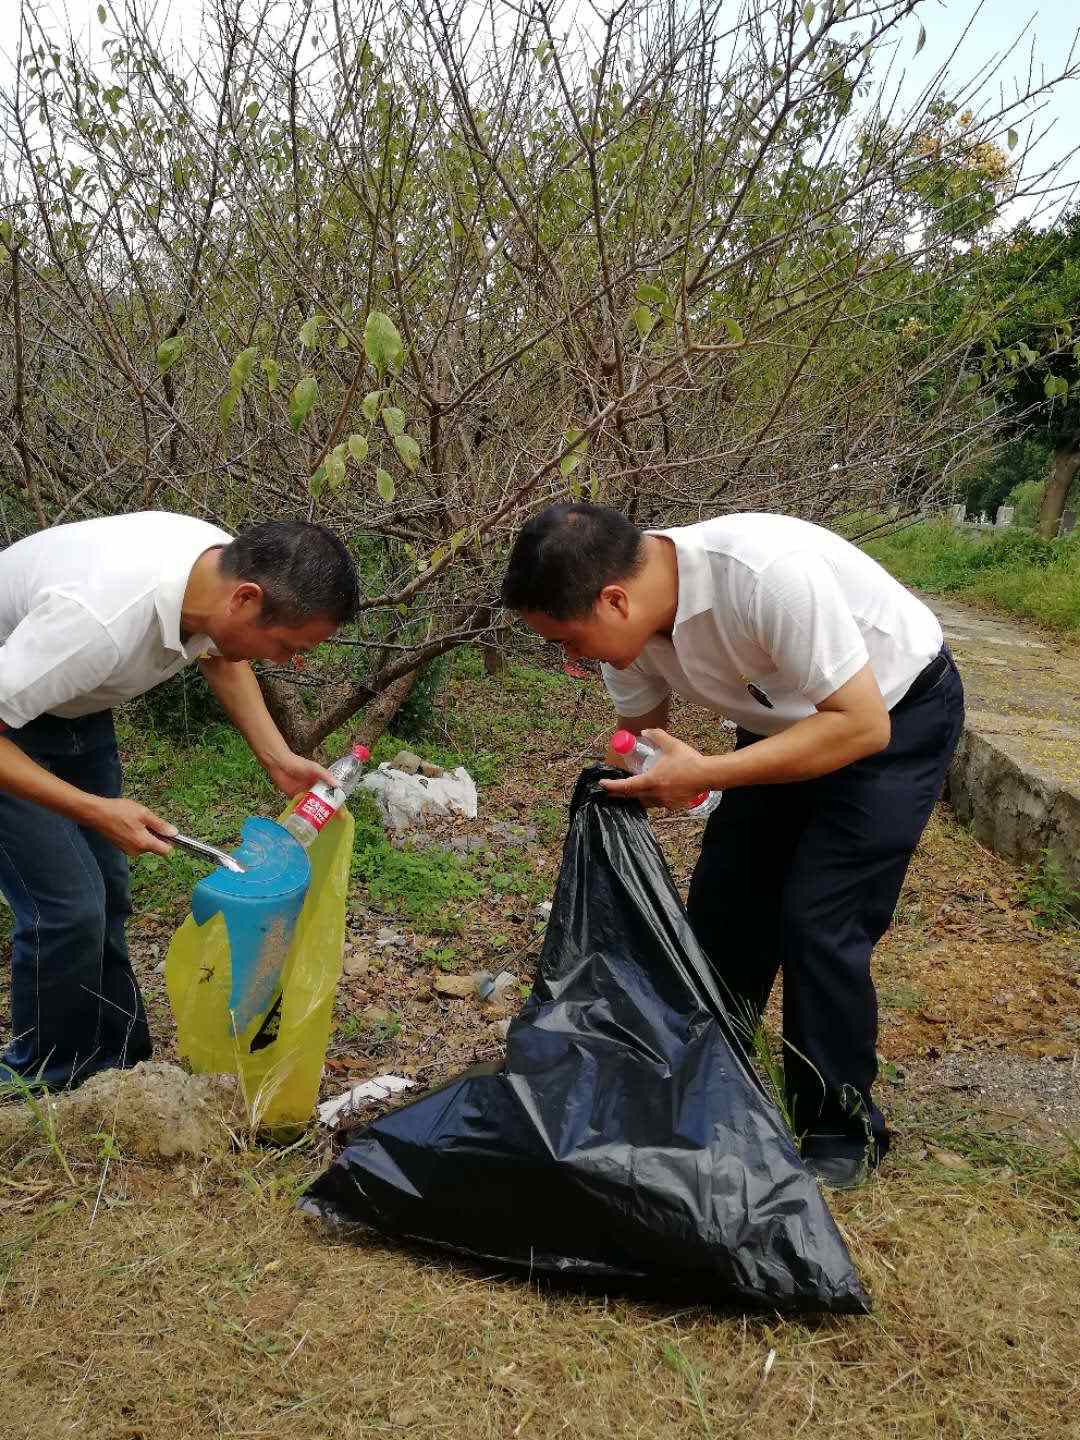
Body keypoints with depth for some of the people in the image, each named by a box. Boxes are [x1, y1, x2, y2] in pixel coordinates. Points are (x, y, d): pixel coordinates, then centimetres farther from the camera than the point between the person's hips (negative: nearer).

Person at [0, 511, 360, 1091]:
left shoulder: (227, 566, -19)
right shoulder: (101, 617, -43)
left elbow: (221, 656, 4)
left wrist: (278, 759, -4)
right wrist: (95, 811, -31)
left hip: (75, 707, 7)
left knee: (106, 895, 10)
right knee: (67, 908, -10)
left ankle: (116, 1069, 24)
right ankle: (52, 1091, 11)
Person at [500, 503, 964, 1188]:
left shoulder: (769, 574, -39)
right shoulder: (631, 619, -16)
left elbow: (863, 723, -34)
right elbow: (640, 737, 1)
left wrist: (703, 776, -38)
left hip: (899, 713, -7)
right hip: (790, 717, 7)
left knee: (818, 920, -13)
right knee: (721, 898, 4)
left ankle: (844, 1131, 7)